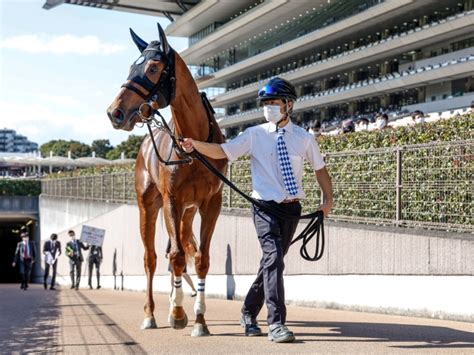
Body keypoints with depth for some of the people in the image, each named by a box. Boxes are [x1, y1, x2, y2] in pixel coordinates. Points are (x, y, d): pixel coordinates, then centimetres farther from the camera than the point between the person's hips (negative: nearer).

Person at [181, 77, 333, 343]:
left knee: (272, 261, 12)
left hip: (291, 209, 3)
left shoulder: (304, 138, 4)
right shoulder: (255, 135, -2)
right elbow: (222, 151, -11)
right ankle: (276, 323, -16)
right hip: (266, 207, -3)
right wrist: (196, 145, -28)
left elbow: (320, 168, 14)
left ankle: (249, 314, 30)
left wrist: (328, 199, 2)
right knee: (274, 259, -19)